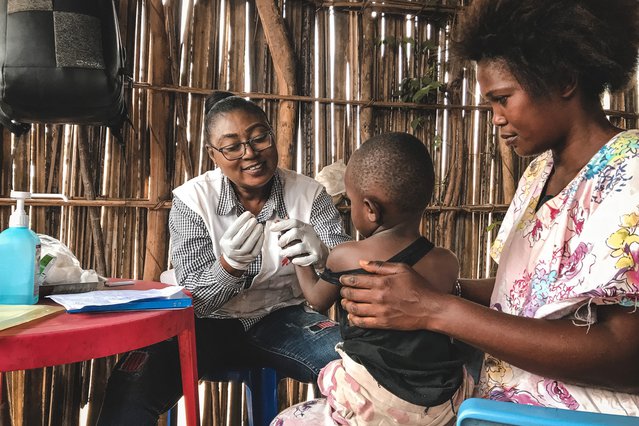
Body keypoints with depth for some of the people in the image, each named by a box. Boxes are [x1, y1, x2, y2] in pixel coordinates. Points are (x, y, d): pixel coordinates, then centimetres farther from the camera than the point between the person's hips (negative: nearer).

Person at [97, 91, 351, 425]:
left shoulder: (309, 194, -8)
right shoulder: (191, 200, -11)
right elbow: (196, 299, -14)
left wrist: (322, 254, -42)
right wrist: (231, 264, -37)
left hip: (282, 319, 1)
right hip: (212, 323, -1)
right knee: (129, 389, -28)